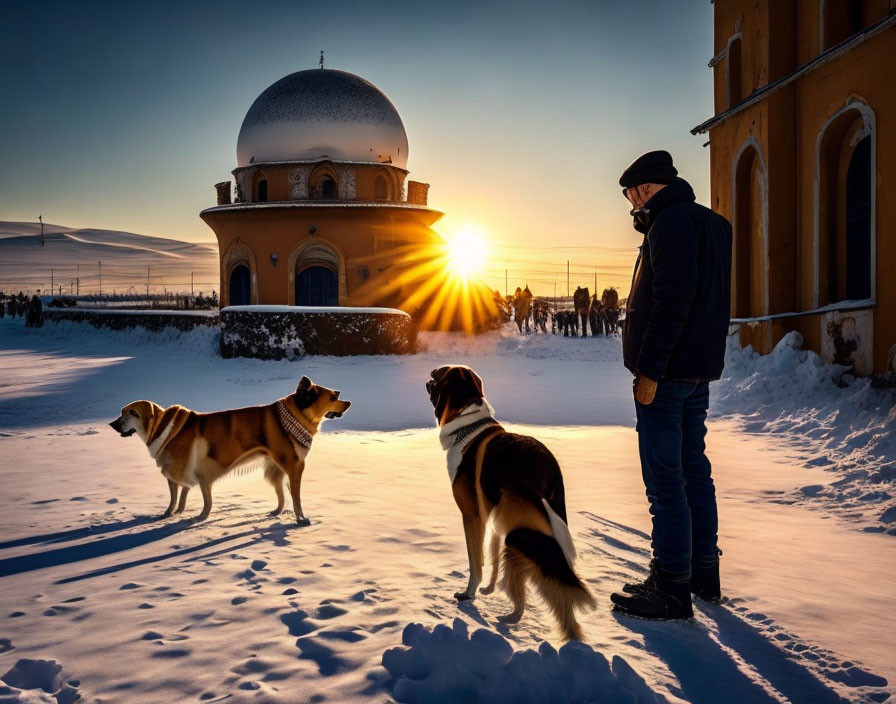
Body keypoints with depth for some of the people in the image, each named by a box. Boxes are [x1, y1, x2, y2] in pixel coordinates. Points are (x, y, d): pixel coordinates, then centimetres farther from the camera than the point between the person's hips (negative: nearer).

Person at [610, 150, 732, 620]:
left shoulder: (673, 223, -13)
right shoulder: (711, 224, 18)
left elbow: (672, 302, -22)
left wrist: (649, 369, -21)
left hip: (667, 373, -10)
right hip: (699, 370, 10)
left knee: (664, 479, -5)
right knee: (693, 469, 15)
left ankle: (672, 589, 0)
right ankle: (704, 573, 24)